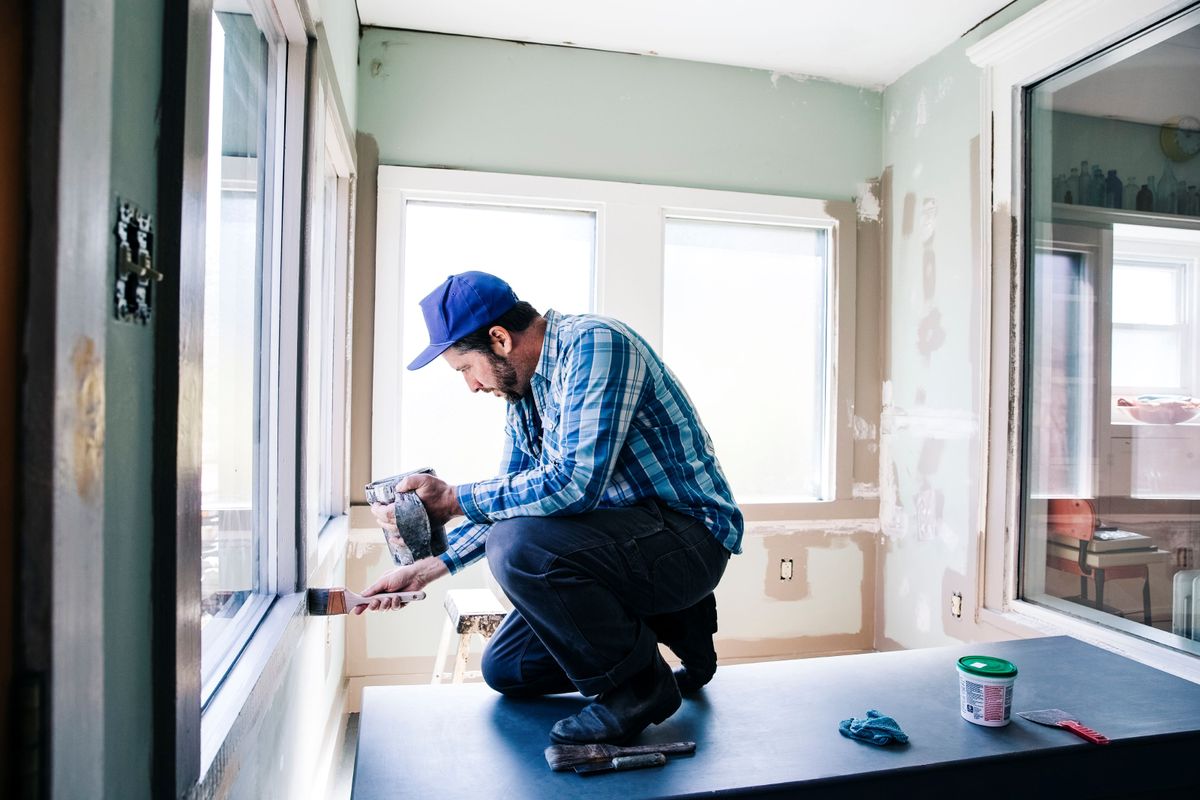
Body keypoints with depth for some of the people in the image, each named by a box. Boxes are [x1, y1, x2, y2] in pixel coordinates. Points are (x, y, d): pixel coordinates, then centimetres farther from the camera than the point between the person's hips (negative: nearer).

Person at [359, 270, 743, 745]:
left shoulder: (595, 343, -20)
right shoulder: (523, 387, 9)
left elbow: (574, 483, -31)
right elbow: (511, 498, 15)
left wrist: (455, 500, -21)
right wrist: (428, 568, 8)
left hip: (688, 534, -9)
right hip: (623, 534, 9)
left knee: (516, 546, -30)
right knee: (504, 670, 11)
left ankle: (637, 684, -9)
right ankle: (673, 624, 16)